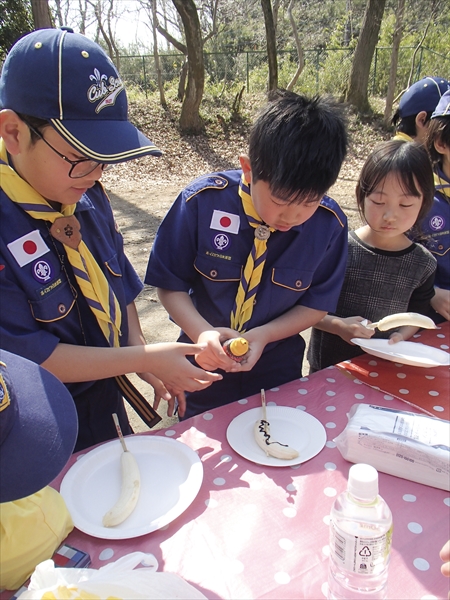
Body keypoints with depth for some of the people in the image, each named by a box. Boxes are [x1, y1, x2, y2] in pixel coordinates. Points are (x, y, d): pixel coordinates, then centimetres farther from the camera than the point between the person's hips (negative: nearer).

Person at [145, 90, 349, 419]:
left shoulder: (330, 223, -17)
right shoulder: (202, 202, -22)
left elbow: (316, 304, -6)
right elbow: (171, 284, -12)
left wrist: (263, 336, -23)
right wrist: (202, 333, -30)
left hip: (277, 370, 1)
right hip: (207, 365, 0)